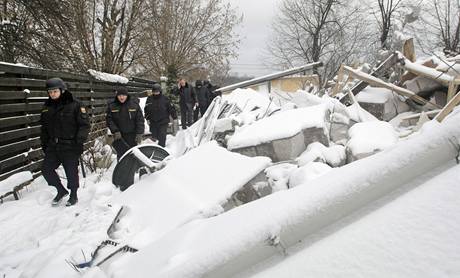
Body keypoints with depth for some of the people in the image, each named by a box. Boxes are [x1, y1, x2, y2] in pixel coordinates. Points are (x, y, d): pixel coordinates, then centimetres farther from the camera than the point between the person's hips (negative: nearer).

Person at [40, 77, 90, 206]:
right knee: (46, 169, 4)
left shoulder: (74, 105, -8)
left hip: (70, 147, -6)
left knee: (71, 172, 2)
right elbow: (44, 128, 19)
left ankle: (73, 195, 24)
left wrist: (79, 140, -17)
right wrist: (44, 144, 17)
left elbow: (84, 124, -9)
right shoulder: (47, 107, 10)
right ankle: (61, 190, 25)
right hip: (53, 146, 6)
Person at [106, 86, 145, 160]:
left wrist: (139, 133, -9)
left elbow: (140, 119, -3)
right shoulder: (111, 106, 1)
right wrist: (115, 131, -11)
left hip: (132, 135, 0)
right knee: (121, 154, 2)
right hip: (119, 136, 1)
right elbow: (109, 120, 2)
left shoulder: (134, 104, -3)